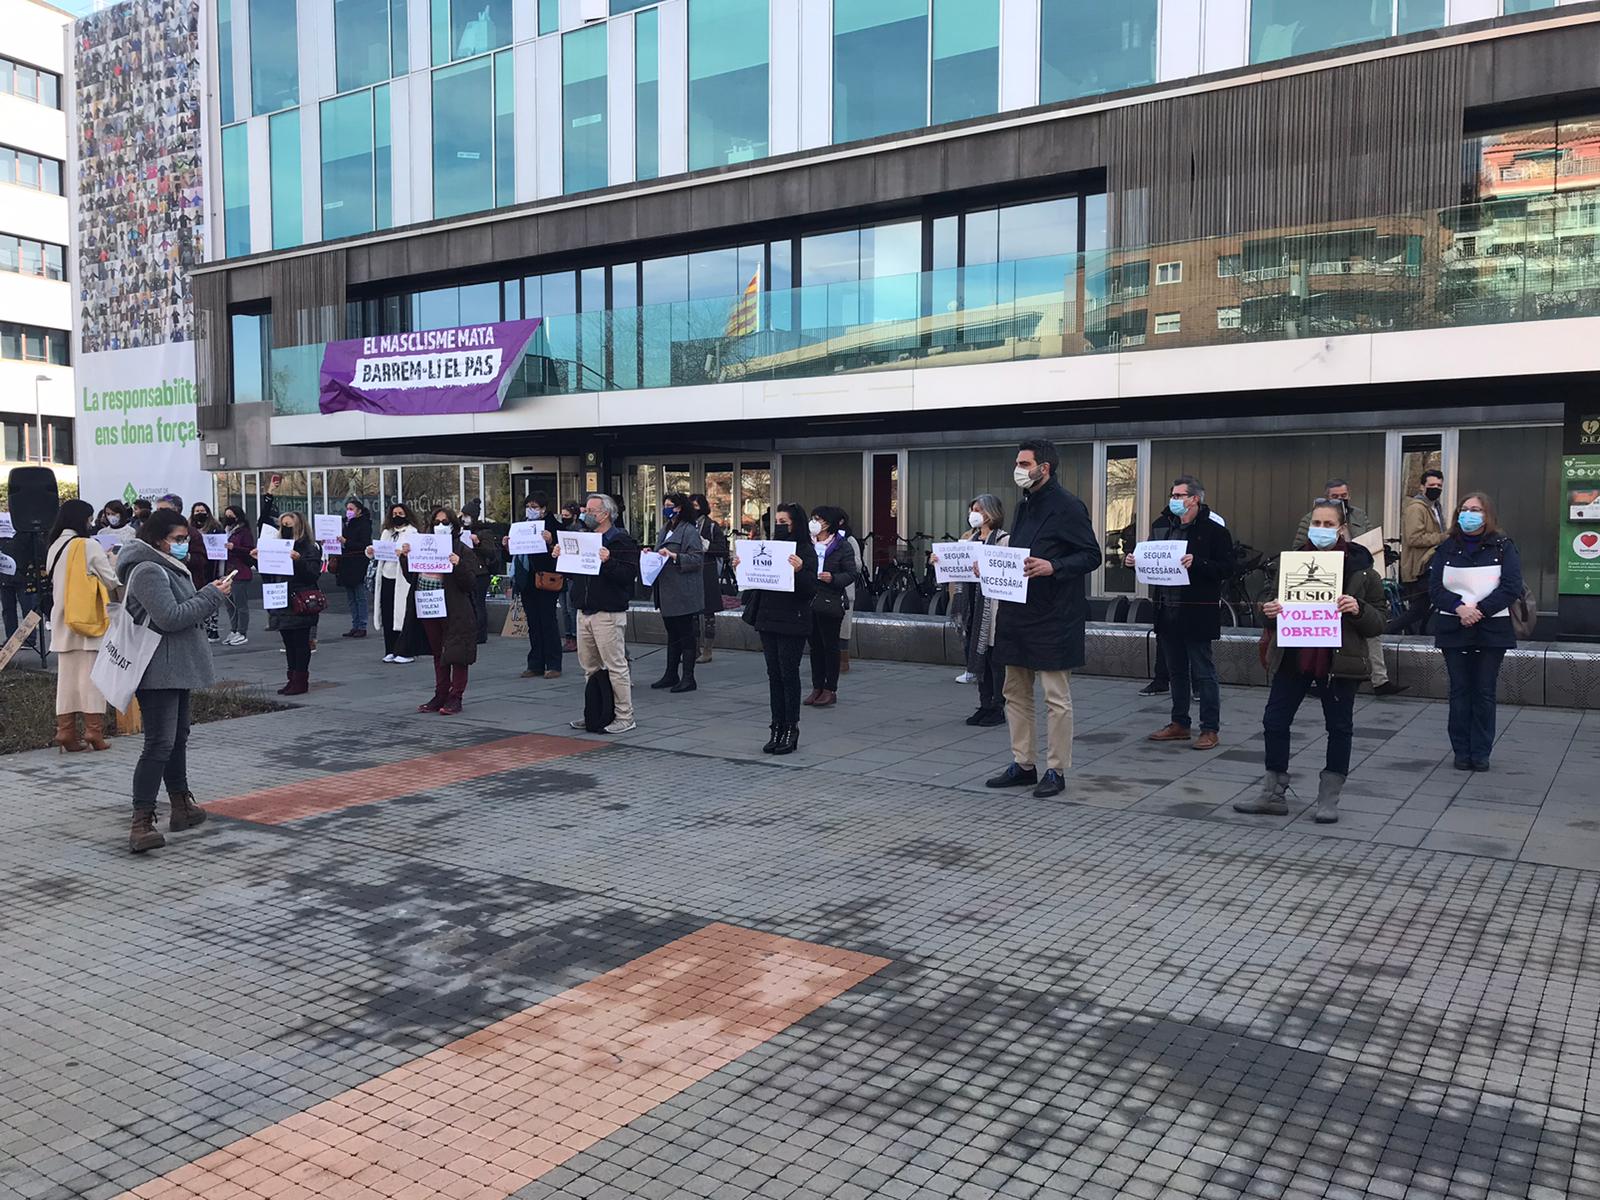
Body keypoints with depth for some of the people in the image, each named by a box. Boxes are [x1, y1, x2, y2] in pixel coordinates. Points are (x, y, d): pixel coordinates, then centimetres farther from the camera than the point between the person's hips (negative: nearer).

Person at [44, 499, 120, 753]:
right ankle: (94, 731, -1)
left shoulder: (54, 547, 9)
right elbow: (111, 582, -7)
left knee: (66, 674, 9)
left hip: (62, 620, 6)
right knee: (90, 673, -2)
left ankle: (66, 731, 9)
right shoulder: (89, 545, -10)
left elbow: (55, 581, 18)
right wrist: (112, 562, 13)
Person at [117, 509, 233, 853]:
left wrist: (211, 595, 6)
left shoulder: (168, 568, 16)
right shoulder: (148, 571, -17)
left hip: (177, 670, 11)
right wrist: (212, 595, -17)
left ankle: (182, 805, 31)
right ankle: (141, 822, -16)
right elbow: (170, 617, -24)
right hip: (158, 672, -11)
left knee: (178, 737, 19)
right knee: (159, 744, -15)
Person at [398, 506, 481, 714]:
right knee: (438, 653, 15)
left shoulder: (463, 550, -5)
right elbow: (411, 578, 15)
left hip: (454, 611, -6)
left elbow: (471, 583, -11)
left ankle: (455, 698, 9)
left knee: (457, 654, 0)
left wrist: (458, 565, -25)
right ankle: (440, 695, 24)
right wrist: (405, 557, 2)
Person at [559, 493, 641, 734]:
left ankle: (625, 717, 2)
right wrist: (559, 556, 6)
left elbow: (629, 575, -19)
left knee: (615, 666, -5)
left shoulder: (622, 541, -8)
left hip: (609, 614, -8)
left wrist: (608, 561, -31)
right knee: (589, 666, 13)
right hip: (584, 612, 8)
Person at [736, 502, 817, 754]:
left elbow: (810, 589, -14)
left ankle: (791, 729, 6)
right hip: (768, 618, 7)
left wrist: (799, 570, -31)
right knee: (774, 674, 9)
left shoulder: (805, 551, -7)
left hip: (792, 622, -6)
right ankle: (777, 728, 15)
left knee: (789, 674, -2)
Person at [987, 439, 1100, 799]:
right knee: (1016, 693, 13)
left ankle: (1055, 771, 9)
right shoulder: (1025, 506, 15)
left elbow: (1091, 555, -13)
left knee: (1056, 698, 0)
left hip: (1054, 617, -9)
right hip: (1018, 612, 9)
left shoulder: (1068, 506, -10)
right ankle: (1022, 765, 22)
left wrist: (1053, 566, -25)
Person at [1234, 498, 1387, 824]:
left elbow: (1378, 623, -2)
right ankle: (1274, 794, 16)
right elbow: (1275, 605, 15)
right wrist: (1269, 611, -9)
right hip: (1293, 658, 3)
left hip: (1338, 661, -2)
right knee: (1274, 722, 4)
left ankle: (1329, 798, 22)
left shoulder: (1361, 568, -4)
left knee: (1339, 728, 8)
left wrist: (1358, 610, -22)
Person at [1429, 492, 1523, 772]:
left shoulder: (1504, 547, 2)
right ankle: (1461, 751, 11)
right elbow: (1434, 588, -1)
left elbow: (1511, 588, -7)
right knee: (1459, 691, 5)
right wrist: (1459, 608, -17)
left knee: (1484, 693, 2)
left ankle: (1481, 752, 10)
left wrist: (1478, 610, -17)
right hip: (1453, 630, 2)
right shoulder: (1447, 548, 8)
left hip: (1491, 629, -2)